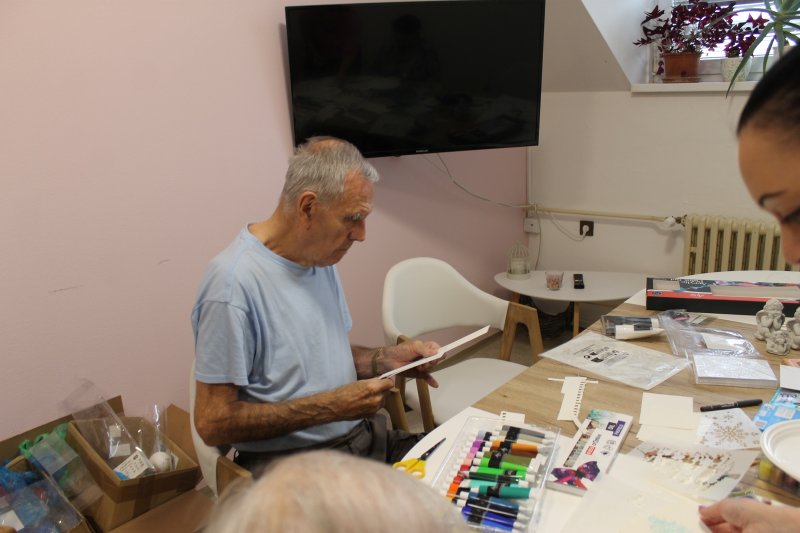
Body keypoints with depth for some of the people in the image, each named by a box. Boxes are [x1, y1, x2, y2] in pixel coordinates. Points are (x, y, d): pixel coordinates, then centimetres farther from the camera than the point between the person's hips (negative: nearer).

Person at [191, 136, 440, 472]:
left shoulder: (319, 256, 7)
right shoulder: (234, 282, -20)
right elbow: (213, 423, -18)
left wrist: (387, 359, 0)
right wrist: (332, 406, -19)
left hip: (365, 437, 8)